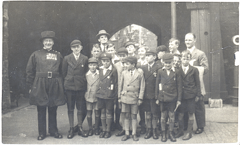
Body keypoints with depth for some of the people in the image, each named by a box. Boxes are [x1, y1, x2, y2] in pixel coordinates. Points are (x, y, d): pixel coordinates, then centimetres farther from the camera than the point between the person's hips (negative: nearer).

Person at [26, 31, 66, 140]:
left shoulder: (58, 55, 10)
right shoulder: (36, 55, 5)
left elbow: (62, 72, 11)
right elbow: (29, 71, 4)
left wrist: (60, 85, 5)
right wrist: (31, 86, 0)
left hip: (54, 86, 1)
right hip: (40, 86, -1)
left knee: (53, 110, 9)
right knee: (41, 110, 5)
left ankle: (53, 131, 21)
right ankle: (42, 133, 16)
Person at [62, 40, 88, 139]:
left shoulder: (85, 59, 4)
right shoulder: (67, 59, 3)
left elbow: (86, 73, 8)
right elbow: (64, 72, 9)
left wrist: (83, 82, 5)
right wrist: (67, 81, 7)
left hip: (81, 87, 0)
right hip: (69, 86, 0)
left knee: (80, 108, 5)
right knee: (70, 108, 5)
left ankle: (80, 128, 16)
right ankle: (71, 129, 14)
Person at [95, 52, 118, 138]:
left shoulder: (113, 70, -6)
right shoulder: (99, 69, 8)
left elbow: (115, 84, -3)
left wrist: (114, 95, -3)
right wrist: (98, 92, 9)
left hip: (109, 95, -4)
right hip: (100, 94, 4)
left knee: (108, 112, 4)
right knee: (102, 112, 11)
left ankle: (108, 131, 15)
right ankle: (104, 130, 21)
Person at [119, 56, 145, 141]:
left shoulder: (140, 73, -3)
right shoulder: (124, 73, 4)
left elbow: (142, 87, -1)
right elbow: (121, 85, 10)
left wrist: (140, 98, -4)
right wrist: (119, 97, 9)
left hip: (134, 98, -2)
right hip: (125, 98, 2)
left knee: (134, 116, 5)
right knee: (126, 116, 8)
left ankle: (134, 134, 17)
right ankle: (127, 134, 18)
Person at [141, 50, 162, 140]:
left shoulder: (158, 68, -7)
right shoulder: (143, 68, 8)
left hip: (154, 95, -4)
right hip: (145, 94, 4)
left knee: (155, 113, 6)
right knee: (148, 113, 12)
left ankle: (154, 130, 20)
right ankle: (149, 130, 23)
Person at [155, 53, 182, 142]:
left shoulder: (176, 73, 0)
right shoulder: (160, 72, 1)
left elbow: (179, 86, 3)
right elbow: (157, 85, 5)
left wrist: (179, 99, 1)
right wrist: (157, 98, 3)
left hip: (172, 98, 0)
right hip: (162, 97, 0)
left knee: (171, 115, 7)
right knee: (163, 116, 7)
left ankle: (171, 133, 21)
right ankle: (163, 133, 20)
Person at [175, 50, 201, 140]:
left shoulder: (194, 70, -1)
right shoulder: (178, 70, 0)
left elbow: (197, 83, 3)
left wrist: (198, 94, 0)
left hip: (191, 95, -1)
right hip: (181, 95, 1)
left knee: (190, 114, 7)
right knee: (180, 113, 7)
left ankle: (189, 132, 19)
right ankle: (180, 130, 25)